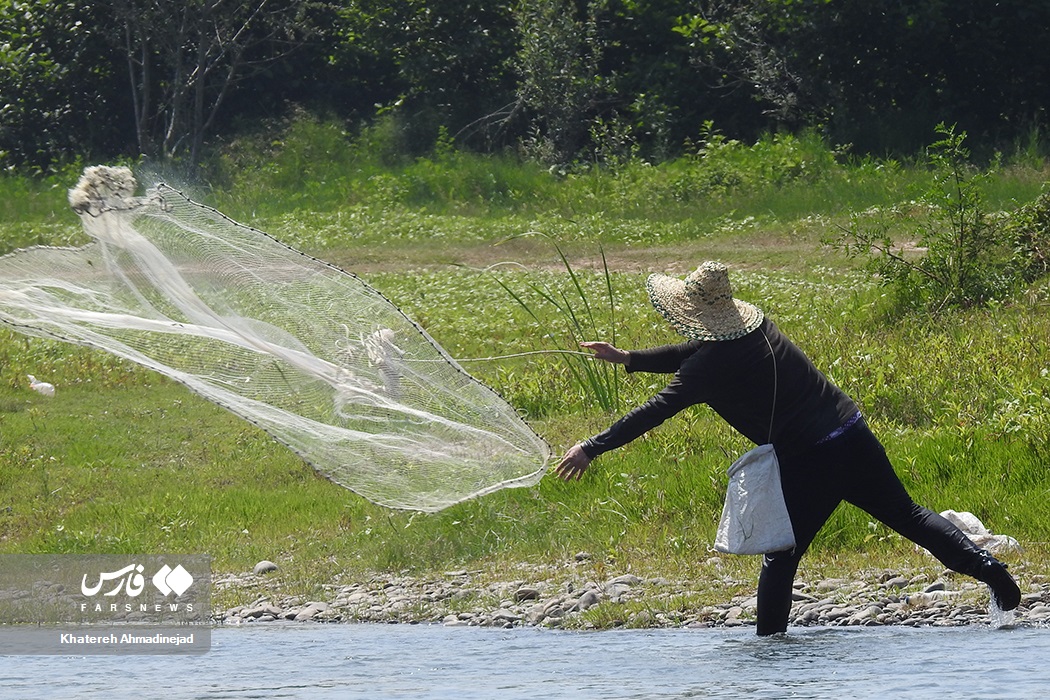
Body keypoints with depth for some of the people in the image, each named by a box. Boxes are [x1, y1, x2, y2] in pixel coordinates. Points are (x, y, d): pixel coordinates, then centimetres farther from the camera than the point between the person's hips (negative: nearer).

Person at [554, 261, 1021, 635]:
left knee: (780, 558, 5)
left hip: (808, 463, -7)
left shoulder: (712, 364, -12)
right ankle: (987, 568, 4)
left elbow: (655, 411, -12)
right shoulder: (754, 325, 11)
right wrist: (628, 359, 27)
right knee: (907, 515, 15)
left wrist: (593, 448, -7)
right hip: (852, 435, 7)